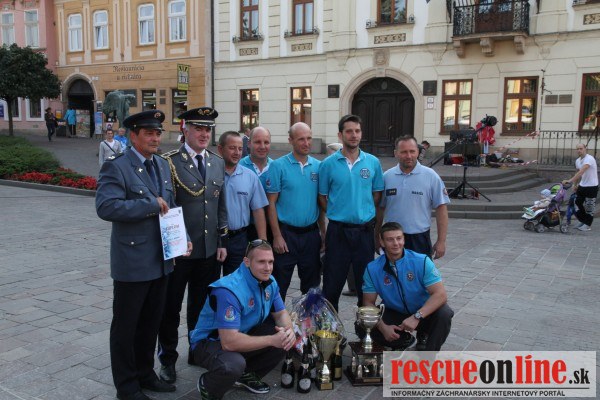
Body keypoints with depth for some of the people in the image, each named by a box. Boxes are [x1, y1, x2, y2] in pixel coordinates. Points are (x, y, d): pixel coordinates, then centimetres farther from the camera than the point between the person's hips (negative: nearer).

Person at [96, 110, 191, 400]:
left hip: (160, 260, 7)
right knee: (126, 326, 9)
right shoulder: (116, 167, -12)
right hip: (132, 263, -7)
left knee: (151, 322, 19)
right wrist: (151, 205, -22)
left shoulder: (162, 165, 11)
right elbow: (105, 207, -25)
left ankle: (145, 374, 36)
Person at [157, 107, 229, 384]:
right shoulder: (168, 162, -8)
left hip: (210, 250, 5)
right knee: (171, 307, 9)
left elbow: (221, 206, 11)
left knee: (202, 306, 17)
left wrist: (222, 242, 8)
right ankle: (168, 359, 25)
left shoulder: (218, 163, 8)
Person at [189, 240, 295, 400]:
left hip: (244, 334, 7)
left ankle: (248, 375, 14)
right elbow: (229, 342, -36)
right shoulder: (229, 290, -32)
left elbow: (281, 313, 4)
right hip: (209, 342, -7)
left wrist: (289, 330, -20)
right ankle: (207, 386, -2)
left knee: (286, 340, -10)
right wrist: (271, 340, -34)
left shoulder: (269, 282, -7)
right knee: (233, 364, -38)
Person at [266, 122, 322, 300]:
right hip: (286, 233, -4)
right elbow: (271, 203, -7)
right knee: (280, 285, 5)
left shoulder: (318, 166, 6)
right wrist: (277, 236, -12)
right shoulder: (278, 166, -6)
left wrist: (323, 232, 5)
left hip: (311, 233, 4)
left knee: (312, 285, 15)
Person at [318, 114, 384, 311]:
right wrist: (337, 214, 1)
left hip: (365, 230, 2)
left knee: (366, 281, 13)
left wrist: (364, 212, 2)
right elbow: (322, 197, 3)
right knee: (333, 282, 7)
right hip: (338, 230, -2)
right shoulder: (328, 164, -3)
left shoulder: (373, 162, 3)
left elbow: (377, 193, 11)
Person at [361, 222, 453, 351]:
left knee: (444, 313, -33)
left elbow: (441, 294, -25)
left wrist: (416, 317, -37)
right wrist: (383, 327, -25)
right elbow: (369, 302, -8)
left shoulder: (422, 261, -19)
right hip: (394, 314, 2)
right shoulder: (372, 269, -13)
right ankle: (404, 341, 7)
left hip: (423, 312, -2)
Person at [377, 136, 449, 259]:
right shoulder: (387, 177, 2)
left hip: (419, 239, -2)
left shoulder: (431, 176, -4)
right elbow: (380, 208, 8)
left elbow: (441, 208, -4)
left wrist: (441, 241, -8)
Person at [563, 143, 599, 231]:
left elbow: (581, 172, -34)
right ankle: (583, 221, 26)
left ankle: (587, 225, 12)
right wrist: (576, 185, 15)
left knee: (589, 206, 1)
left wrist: (569, 181, -41)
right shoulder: (577, 161, 4)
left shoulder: (589, 159, -23)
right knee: (578, 203, 10)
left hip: (591, 186, -8)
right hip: (582, 185, 8)